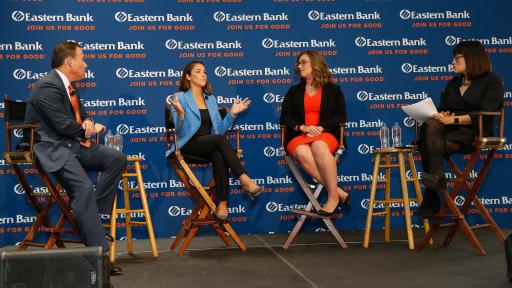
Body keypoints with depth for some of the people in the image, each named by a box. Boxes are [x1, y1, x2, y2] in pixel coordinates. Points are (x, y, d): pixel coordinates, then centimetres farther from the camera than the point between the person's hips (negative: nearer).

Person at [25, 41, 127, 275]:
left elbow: (81, 113, 26)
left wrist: (87, 122, 0)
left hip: (72, 144, 10)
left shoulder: (67, 85, 16)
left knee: (117, 159, -7)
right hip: (51, 148, -10)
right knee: (84, 187, -28)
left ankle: (91, 213, -4)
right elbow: (63, 125, -21)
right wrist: (91, 130, -3)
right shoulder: (48, 87, -15)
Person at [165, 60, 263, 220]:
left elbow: (219, 129, 15)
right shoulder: (180, 98, -1)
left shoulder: (211, 99, 18)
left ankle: (223, 203, -33)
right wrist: (180, 114, -28)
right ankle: (245, 180, -35)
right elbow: (180, 132, -10)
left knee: (219, 157, -33)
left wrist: (232, 113, 4)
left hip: (210, 146, 5)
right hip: (189, 146, -5)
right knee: (220, 140, -34)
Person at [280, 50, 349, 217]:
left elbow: (340, 117, 5)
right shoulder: (294, 91, 20)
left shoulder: (333, 90, 14)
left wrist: (321, 128, -12)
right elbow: (285, 119, 11)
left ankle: (333, 196, -31)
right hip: (298, 135, 2)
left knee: (319, 147, -39)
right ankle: (338, 192, -31)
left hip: (325, 134, -1)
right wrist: (303, 128, -9)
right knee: (302, 153, -36)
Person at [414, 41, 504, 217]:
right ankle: (435, 176, -38)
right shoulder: (453, 83, 26)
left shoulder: (492, 82, 5)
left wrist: (454, 119, -20)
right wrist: (440, 116, -8)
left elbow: (484, 113, -10)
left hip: (474, 133, -5)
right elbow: (442, 109, 18)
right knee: (430, 125, -32)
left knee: (429, 145, -33)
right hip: (449, 131, 6)